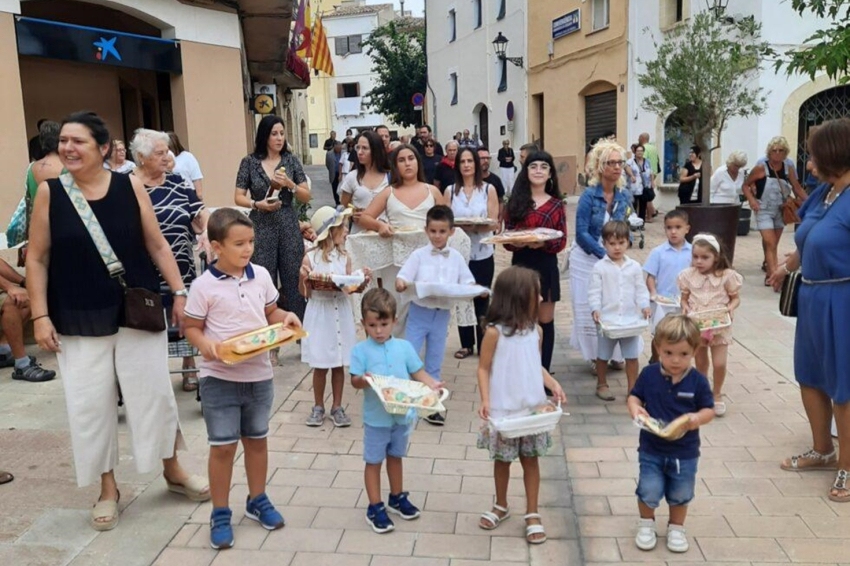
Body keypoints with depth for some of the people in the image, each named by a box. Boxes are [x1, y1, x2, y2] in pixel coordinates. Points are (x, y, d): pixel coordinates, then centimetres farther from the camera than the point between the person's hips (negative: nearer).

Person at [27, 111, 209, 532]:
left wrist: (179, 293, -3)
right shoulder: (49, 192, -3)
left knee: (154, 390, 7)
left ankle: (172, 470, 28)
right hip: (78, 320, 0)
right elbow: (37, 259, 0)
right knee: (89, 402, 6)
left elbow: (157, 245, 2)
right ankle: (107, 488, 25)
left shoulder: (130, 186, -2)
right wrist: (40, 316, -5)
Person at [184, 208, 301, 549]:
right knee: (223, 446, 4)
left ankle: (257, 500, 36)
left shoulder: (261, 276, 0)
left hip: (259, 375, 4)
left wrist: (286, 318, -8)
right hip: (219, 378, -4)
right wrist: (205, 345, -25)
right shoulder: (204, 286, -12)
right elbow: (192, 328, -5)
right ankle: (220, 513, 21)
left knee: (257, 440, 17)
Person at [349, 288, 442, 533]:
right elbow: (354, 381, -14)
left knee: (396, 457, 21)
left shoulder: (404, 347, -2)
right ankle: (375, 508, 21)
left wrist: (433, 384, -16)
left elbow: (418, 373, 1)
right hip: (376, 418, -3)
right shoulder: (360, 350, -11)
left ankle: (397, 498, 39)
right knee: (374, 461, 9)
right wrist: (365, 380, -36)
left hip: (403, 415, 4)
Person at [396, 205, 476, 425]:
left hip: (442, 315, 2)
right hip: (419, 313, -2)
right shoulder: (419, 255, -5)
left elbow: (468, 283, 3)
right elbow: (401, 280, -10)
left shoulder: (456, 257, 2)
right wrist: (402, 284, -33)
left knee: (434, 363, 13)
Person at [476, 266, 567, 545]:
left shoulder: (534, 330, 2)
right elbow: (484, 368, -9)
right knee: (502, 459, 14)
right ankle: (501, 506, 34)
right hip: (504, 410, -4)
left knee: (530, 459, 12)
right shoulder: (495, 332, -14)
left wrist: (553, 384, -5)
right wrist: (485, 400, -20)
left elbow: (536, 366, 11)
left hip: (532, 408, 4)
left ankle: (532, 514, 24)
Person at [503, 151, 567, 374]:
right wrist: (515, 243, -20)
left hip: (546, 266, 0)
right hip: (521, 265, 0)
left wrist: (543, 243, -18)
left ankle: (544, 373, 17)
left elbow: (562, 241, 1)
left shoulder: (556, 205, 5)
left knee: (545, 321, 6)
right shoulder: (515, 201, 4)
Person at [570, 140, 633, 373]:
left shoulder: (623, 196, 0)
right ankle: (595, 356, 18)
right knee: (589, 310, 3)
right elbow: (581, 234, -18)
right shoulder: (589, 195, -15)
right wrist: (605, 255, -22)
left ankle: (614, 354, 22)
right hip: (587, 259, -4)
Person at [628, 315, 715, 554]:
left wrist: (698, 418, -27)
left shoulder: (697, 381, -11)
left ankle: (676, 528, 42)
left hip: (685, 452, 1)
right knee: (648, 492, -2)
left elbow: (709, 410, -5)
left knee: (680, 495, 15)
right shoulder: (649, 374, -9)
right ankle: (646, 524, 28)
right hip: (651, 449, 0)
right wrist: (635, 409, -21)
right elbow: (634, 397, 1)